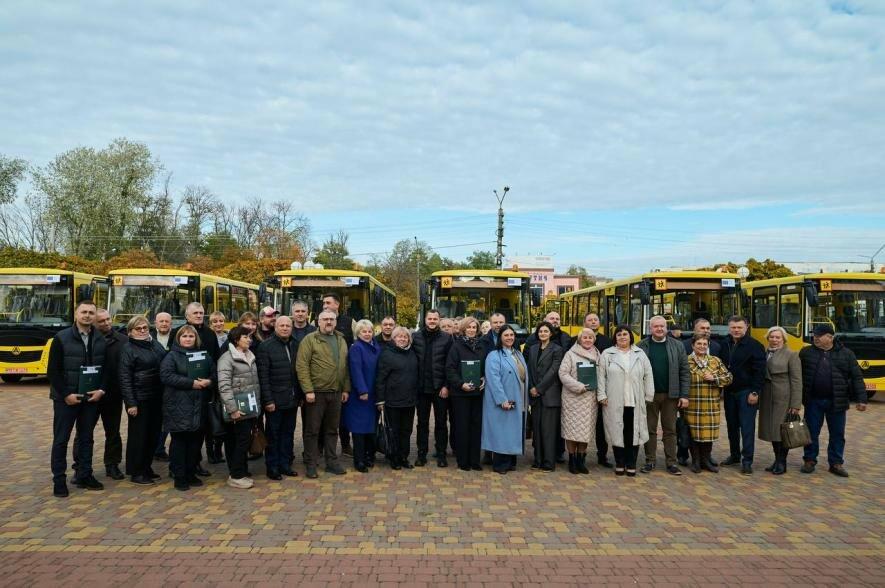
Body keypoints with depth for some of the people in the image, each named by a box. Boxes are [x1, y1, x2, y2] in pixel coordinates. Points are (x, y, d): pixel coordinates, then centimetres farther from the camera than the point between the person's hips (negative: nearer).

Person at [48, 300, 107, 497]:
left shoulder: (101, 340, 3)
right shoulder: (61, 338, -7)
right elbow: (53, 371, -9)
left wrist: (101, 390, -7)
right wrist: (66, 394, -14)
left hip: (91, 398, 3)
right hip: (66, 398, -3)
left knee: (86, 438, 12)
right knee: (61, 440, 4)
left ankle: (84, 476, 22)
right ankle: (59, 480, 14)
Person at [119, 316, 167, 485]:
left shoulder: (156, 344, 11)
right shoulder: (128, 349, -6)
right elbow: (125, 378, -11)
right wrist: (130, 403, -16)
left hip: (157, 397, 6)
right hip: (139, 399, -6)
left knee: (153, 433, 12)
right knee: (138, 434, 2)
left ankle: (146, 467, 26)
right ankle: (136, 472, 13)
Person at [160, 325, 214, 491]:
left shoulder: (204, 355, 13)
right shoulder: (171, 356, -1)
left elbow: (214, 373, 14)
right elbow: (166, 375, -15)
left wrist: (208, 381, -9)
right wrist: (191, 383, -19)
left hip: (198, 405, 4)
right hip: (178, 406, -4)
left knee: (196, 439, 8)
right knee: (179, 440, 1)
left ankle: (191, 473, 20)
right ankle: (179, 477, 10)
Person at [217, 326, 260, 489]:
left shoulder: (250, 357, 15)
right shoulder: (227, 358, -10)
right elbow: (224, 386, -17)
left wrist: (258, 403, 15)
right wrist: (232, 409, -22)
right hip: (238, 410, -7)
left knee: (245, 440, 11)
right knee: (242, 439, -6)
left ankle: (241, 473, 21)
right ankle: (235, 476, 4)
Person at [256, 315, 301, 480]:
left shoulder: (295, 345, 8)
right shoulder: (265, 346, -8)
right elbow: (263, 375, -12)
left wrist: (300, 395, 7)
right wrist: (268, 400, -16)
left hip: (292, 399, 5)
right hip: (275, 400, -5)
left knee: (288, 434, 13)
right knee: (273, 435, 6)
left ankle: (285, 464, 24)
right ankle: (272, 467, 17)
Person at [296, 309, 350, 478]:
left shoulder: (341, 341, 12)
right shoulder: (309, 340, -6)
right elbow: (302, 366, -12)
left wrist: (346, 389, 8)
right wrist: (308, 390, -17)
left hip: (336, 393, 5)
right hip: (316, 393, -5)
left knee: (332, 430, 14)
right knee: (312, 430, 4)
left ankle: (332, 462, 25)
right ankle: (311, 464, 15)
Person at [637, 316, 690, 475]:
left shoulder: (677, 346, 3)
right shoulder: (642, 346, 0)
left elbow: (684, 372, 2)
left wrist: (684, 395, -4)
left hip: (670, 395, 1)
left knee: (670, 430, 8)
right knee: (650, 429, 8)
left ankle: (671, 463, 15)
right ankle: (650, 461, 17)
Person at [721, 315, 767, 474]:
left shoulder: (754, 346, -7)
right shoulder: (724, 345, 8)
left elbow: (759, 371, -10)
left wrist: (755, 392, -14)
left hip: (746, 392, -5)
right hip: (729, 392, 5)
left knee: (747, 427, -4)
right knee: (732, 425, 13)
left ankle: (747, 461, 1)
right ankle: (734, 455, 26)